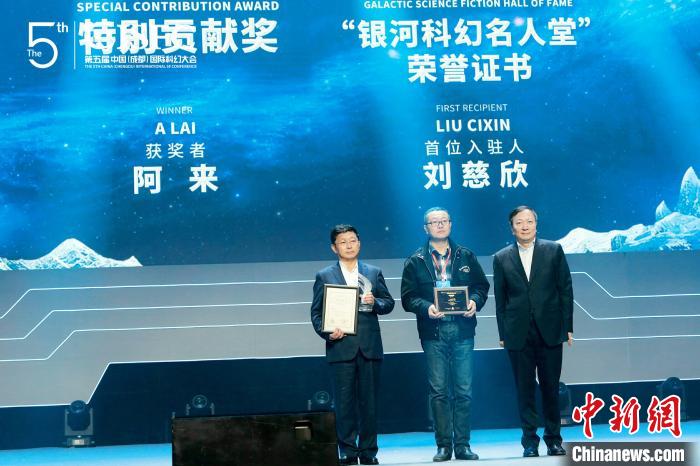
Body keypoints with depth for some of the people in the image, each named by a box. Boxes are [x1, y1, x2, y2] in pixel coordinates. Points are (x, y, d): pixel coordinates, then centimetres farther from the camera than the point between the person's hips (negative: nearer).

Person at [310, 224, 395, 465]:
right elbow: (316, 312, 5)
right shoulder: (324, 276, 8)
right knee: (344, 401, -1)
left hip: (370, 346, 2)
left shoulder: (374, 273, 13)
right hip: (341, 346, -1)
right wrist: (327, 332, -12)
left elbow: (389, 303, 12)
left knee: (369, 401, 4)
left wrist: (375, 302, -9)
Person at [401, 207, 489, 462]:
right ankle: (444, 445, 8)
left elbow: (481, 285, 12)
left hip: (463, 330, 1)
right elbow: (408, 297, 1)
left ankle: (462, 445, 9)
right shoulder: (415, 261, 6)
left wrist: (475, 301, -8)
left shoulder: (466, 256, 11)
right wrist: (426, 307, -16)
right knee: (438, 391, 1)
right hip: (433, 333, -1)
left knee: (464, 390, 2)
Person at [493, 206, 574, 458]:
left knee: (551, 387, 6)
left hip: (550, 331, 0)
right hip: (518, 334, 0)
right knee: (525, 389, 4)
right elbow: (500, 298, 6)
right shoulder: (502, 258, 5)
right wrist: (503, 334, 2)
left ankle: (553, 439, 18)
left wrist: (567, 327, 0)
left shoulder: (553, 250, 4)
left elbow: (565, 289, 4)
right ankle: (530, 441, 12)